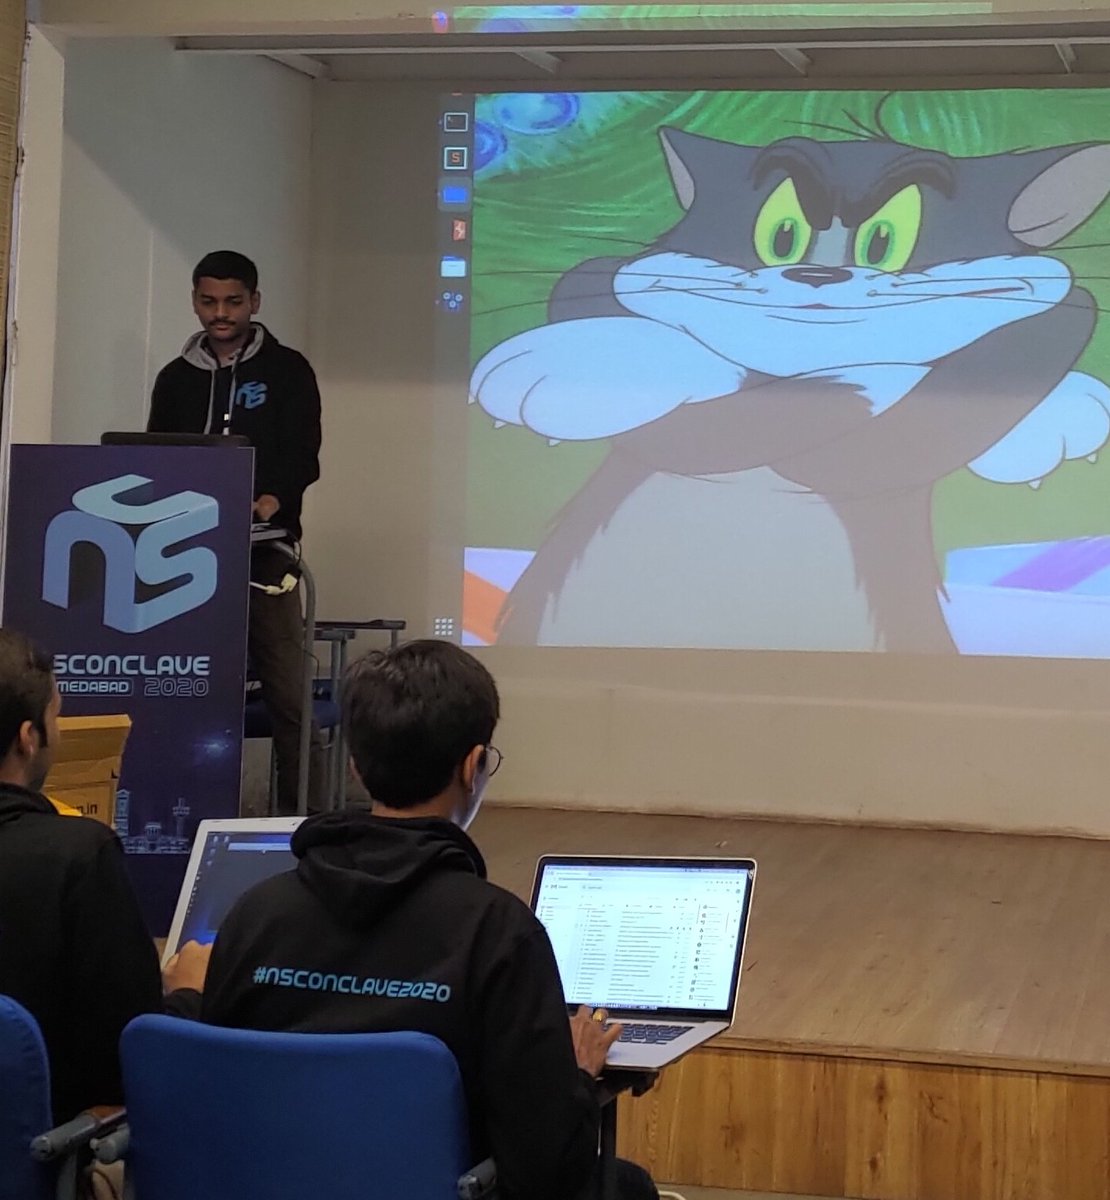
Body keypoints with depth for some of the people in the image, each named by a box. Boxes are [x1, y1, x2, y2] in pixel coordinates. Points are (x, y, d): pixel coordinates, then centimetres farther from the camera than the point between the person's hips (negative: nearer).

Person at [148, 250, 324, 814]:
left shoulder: (286, 370, 7)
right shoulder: (176, 379, 16)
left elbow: (303, 457, -3)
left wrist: (271, 502, -23)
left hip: (265, 555, -3)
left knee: (289, 696, -9)